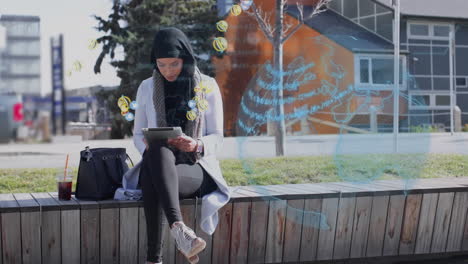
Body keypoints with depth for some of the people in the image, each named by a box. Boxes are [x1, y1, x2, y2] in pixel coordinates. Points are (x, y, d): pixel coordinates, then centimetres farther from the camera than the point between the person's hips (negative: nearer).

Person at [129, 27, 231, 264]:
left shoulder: (207, 87, 4)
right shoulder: (147, 88, 11)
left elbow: (217, 138, 3)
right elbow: (138, 135, 14)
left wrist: (197, 145, -20)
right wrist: (150, 146, -11)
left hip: (196, 167, -1)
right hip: (157, 162, 2)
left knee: (153, 180, -37)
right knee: (158, 151, -39)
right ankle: (179, 228, -53)